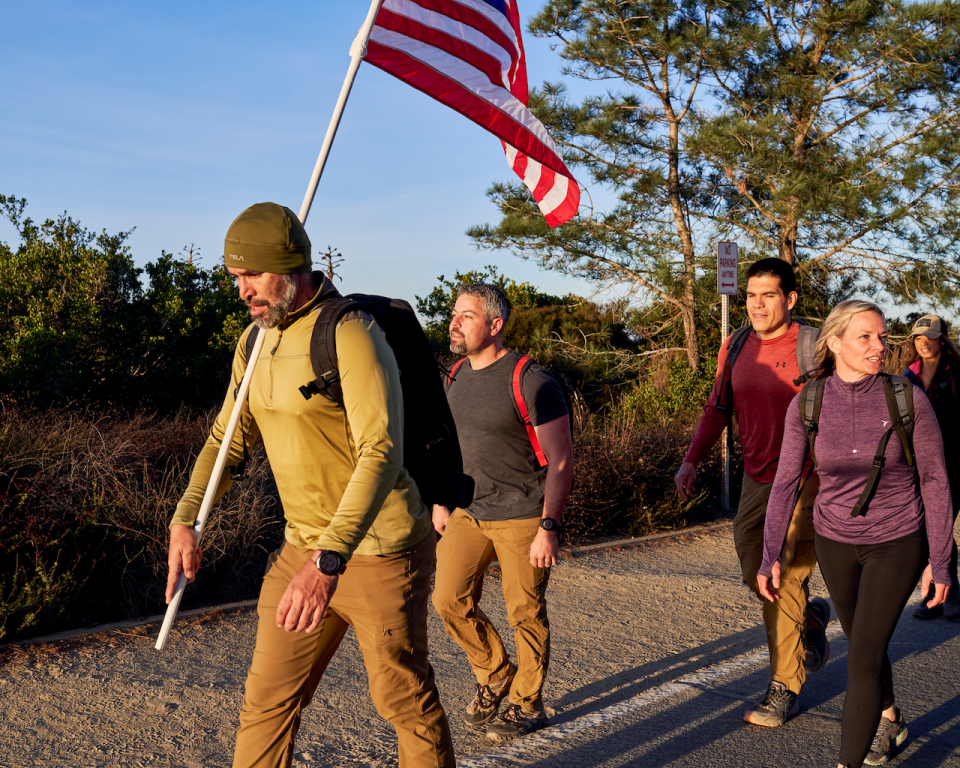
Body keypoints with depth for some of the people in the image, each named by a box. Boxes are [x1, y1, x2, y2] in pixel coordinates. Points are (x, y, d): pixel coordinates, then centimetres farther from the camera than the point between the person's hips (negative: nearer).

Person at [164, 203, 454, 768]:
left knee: (404, 699, 7)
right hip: (303, 548, 8)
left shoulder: (351, 333, -20)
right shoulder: (256, 343, 7)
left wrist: (328, 562, -37)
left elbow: (382, 454, -29)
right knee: (268, 698, 13)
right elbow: (229, 437, 16)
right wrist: (185, 520, 2)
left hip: (380, 552, -7)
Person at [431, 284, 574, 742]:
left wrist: (548, 527, -20)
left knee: (525, 612, 2)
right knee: (449, 600, 1)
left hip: (522, 516, -6)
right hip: (468, 511, 6)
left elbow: (561, 460, -16)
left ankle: (527, 706, 22)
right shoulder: (455, 378, 6)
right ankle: (495, 674, 26)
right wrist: (440, 502, 17)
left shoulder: (530, 382, -16)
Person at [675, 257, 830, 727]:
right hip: (756, 479, 6)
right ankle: (812, 617, 43)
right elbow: (717, 409, 13)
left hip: (802, 484, -6)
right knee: (755, 576, 13)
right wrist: (692, 460, 2)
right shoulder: (736, 348, 6)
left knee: (782, 583, -5)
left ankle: (784, 687, 9)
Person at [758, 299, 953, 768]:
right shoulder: (806, 405, -12)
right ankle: (890, 721, 51)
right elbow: (786, 482, -6)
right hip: (835, 541, 3)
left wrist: (941, 560, -9)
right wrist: (770, 555, -10)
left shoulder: (908, 399, -18)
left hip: (897, 543, -3)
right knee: (864, 641, 23)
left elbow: (934, 479, -10)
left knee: (863, 658, -9)